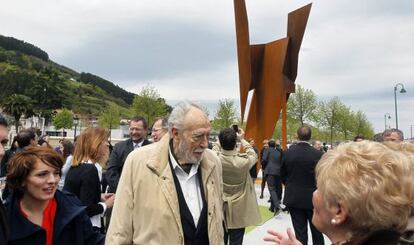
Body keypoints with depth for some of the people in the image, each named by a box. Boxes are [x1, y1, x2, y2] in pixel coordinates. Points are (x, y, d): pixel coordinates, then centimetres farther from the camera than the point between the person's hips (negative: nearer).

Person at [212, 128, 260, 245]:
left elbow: (216, 147, 9)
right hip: (239, 212, -2)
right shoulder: (244, 161, -20)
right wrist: (242, 139, 11)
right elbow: (254, 155, 4)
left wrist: (224, 138, 17)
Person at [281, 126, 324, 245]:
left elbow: (283, 175, 2)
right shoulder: (318, 154, -14)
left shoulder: (287, 153, -9)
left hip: (293, 198, 1)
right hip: (313, 198, -1)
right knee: (317, 232, 18)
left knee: (300, 233, 8)